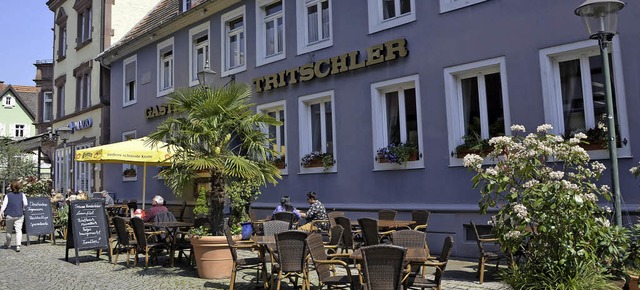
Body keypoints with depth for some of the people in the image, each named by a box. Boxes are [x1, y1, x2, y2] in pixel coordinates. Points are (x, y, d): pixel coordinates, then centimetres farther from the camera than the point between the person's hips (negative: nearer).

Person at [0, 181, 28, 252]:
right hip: (19, 215, -1)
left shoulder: (8, 195, 1)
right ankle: (18, 245, -17)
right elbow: (25, 204, -8)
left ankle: (7, 244, 33)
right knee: (18, 230, -3)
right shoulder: (22, 195, 1)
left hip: (9, 215, 1)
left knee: (8, 230, 17)